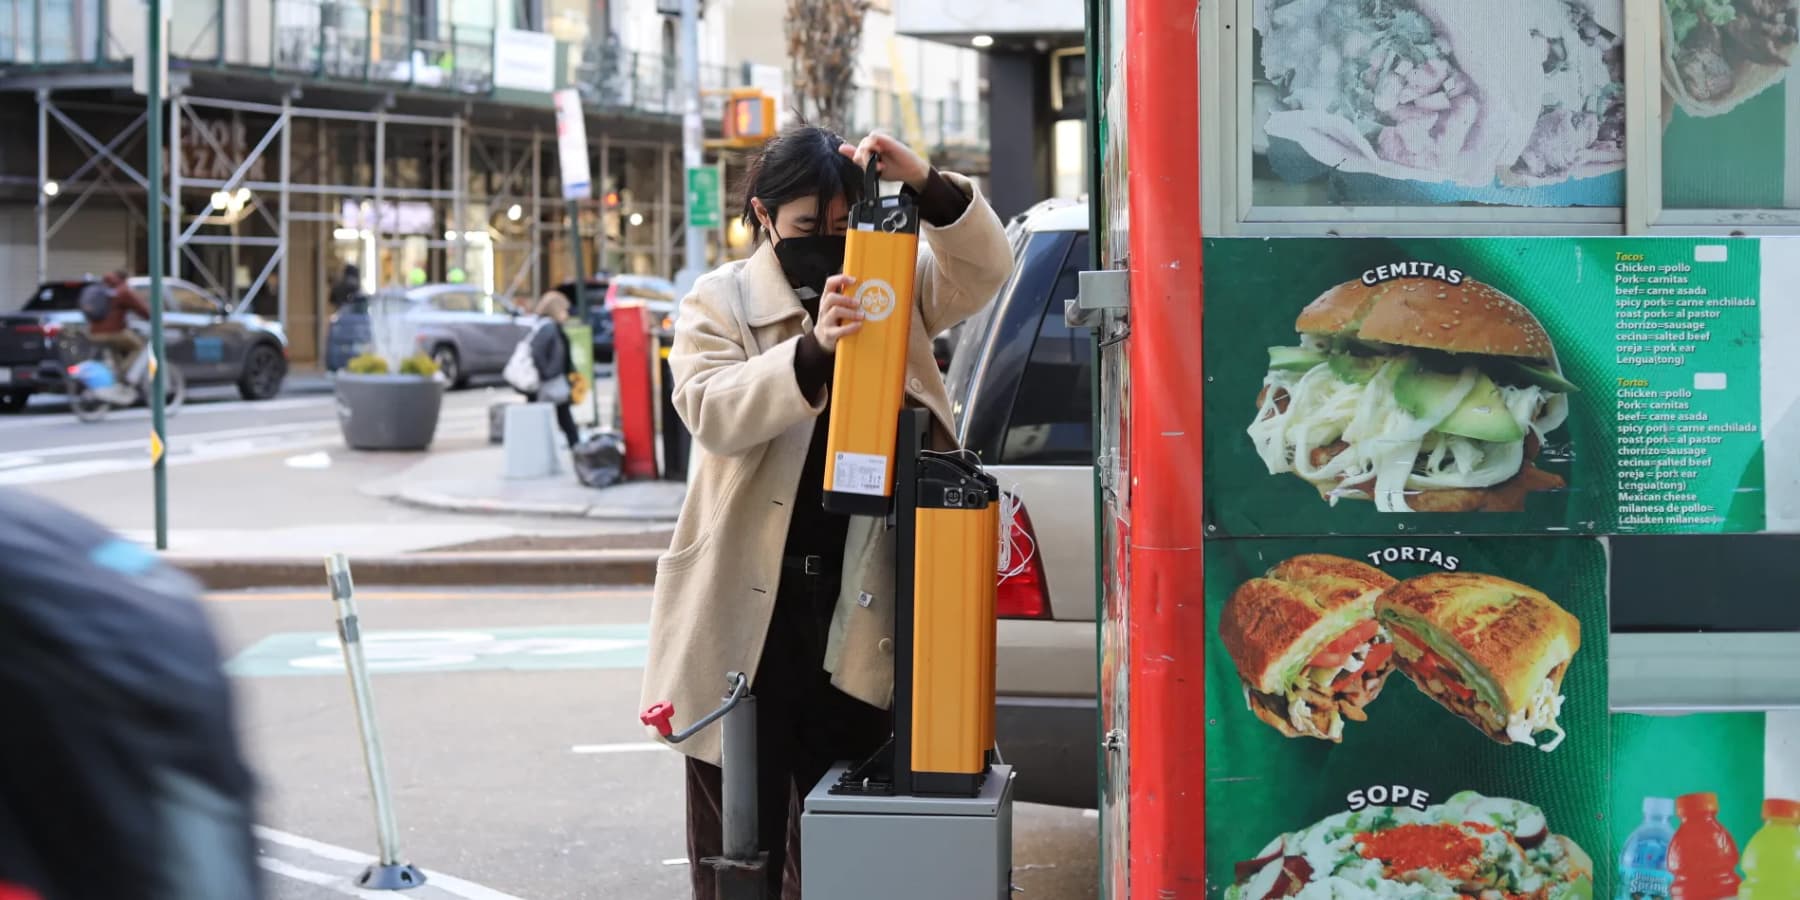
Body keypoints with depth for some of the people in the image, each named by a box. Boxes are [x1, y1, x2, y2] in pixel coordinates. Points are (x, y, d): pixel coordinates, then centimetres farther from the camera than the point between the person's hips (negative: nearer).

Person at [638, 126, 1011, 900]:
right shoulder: (720, 303, 0)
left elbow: (984, 269, -3)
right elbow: (711, 410, -16)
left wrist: (927, 186, -21)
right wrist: (813, 351, -33)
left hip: (857, 603, 2)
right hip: (749, 602, -2)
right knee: (741, 831, 6)